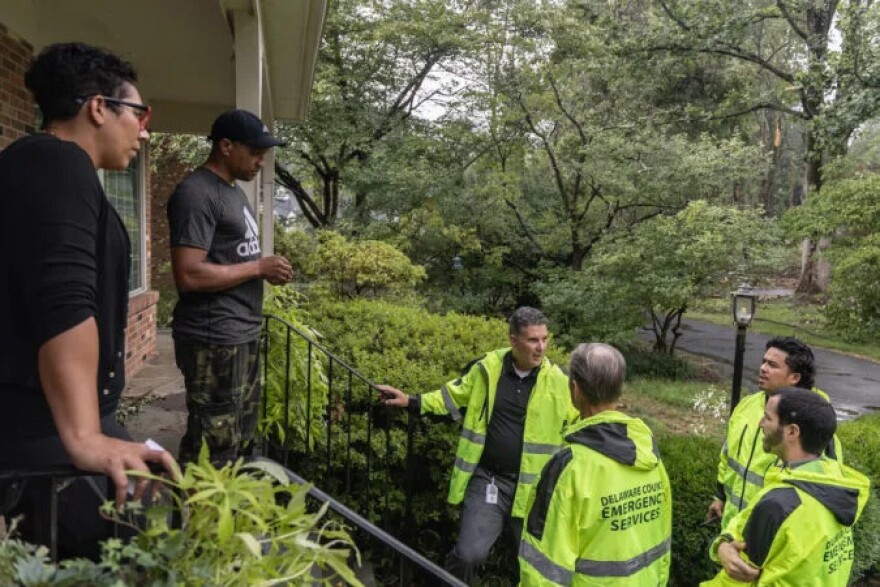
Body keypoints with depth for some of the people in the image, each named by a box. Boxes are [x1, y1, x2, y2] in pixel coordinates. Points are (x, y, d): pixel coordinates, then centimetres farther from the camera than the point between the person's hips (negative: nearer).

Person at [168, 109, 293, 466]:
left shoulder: (233, 191, 16)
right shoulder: (196, 194, -15)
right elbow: (189, 275, -23)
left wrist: (267, 271, 5)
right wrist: (259, 267, -15)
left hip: (243, 335, 10)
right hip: (213, 340, -10)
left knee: (241, 440, 18)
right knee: (214, 450, -3)